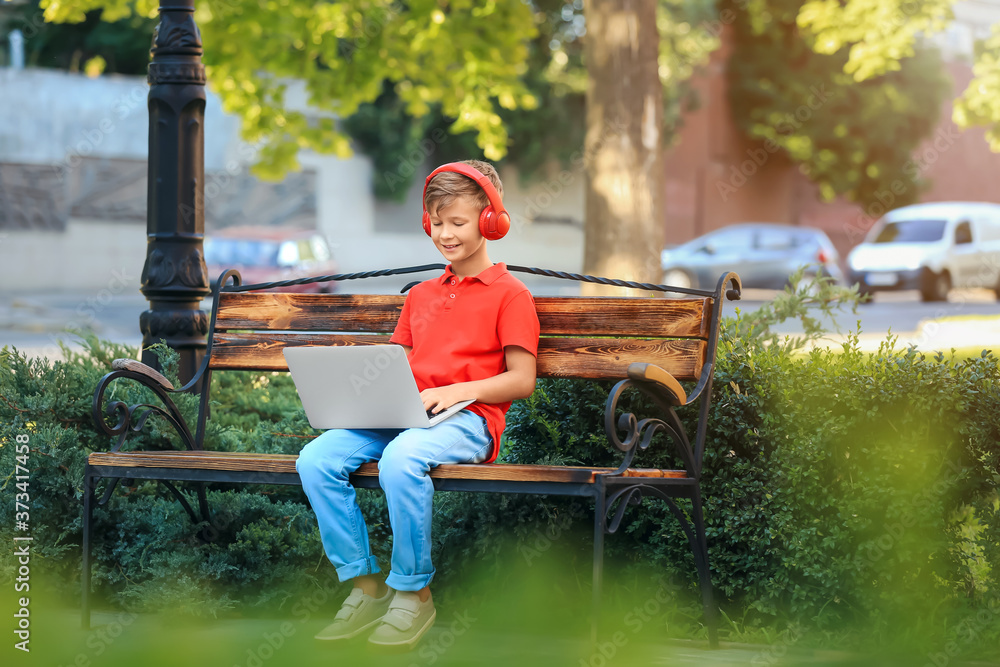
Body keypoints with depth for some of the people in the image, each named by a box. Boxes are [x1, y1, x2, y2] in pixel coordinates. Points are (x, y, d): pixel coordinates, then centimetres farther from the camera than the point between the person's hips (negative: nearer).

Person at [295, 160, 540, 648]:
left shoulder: (509, 294, 5)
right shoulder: (420, 296, 27)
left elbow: (521, 380, -2)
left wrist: (461, 390, -16)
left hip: (467, 420, -6)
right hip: (405, 415, 7)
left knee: (401, 459, -39)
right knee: (316, 459, -20)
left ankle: (413, 591, -21)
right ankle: (365, 584, -10)